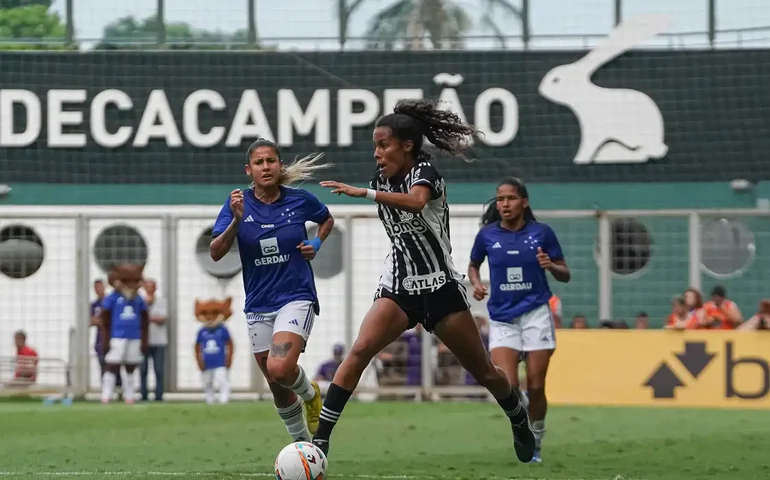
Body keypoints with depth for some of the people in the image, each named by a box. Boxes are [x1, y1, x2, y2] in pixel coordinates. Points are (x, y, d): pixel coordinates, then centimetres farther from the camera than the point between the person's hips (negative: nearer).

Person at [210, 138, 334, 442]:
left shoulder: (300, 201, -4)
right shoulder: (238, 204, -4)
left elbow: (327, 220, 19)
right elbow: (216, 253, -13)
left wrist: (316, 244, 0)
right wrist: (236, 220, -26)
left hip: (297, 297, -3)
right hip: (258, 305, 3)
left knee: (280, 369, -25)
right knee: (277, 387, 10)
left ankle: (310, 392, 9)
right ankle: (302, 440, 32)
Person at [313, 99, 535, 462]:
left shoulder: (424, 172, -13)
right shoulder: (381, 180, 5)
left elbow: (416, 201, -38)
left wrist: (364, 193, -45)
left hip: (440, 286, -4)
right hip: (398, 286, 4)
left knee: (483, 372, 6)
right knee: (360, 350, -22)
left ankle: (520, 422, 36)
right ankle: (320, 439, -28)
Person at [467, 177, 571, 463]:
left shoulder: (541, 232, -2)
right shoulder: (487, 235, 0)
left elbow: (565, 275, 5)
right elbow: (473, 265, 19)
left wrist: (551, 266, -17)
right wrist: (476, 284, -2)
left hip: (536, 314, -1)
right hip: (502, 318, 1)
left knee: (535, 387, -1)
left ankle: (535, 442, 19)